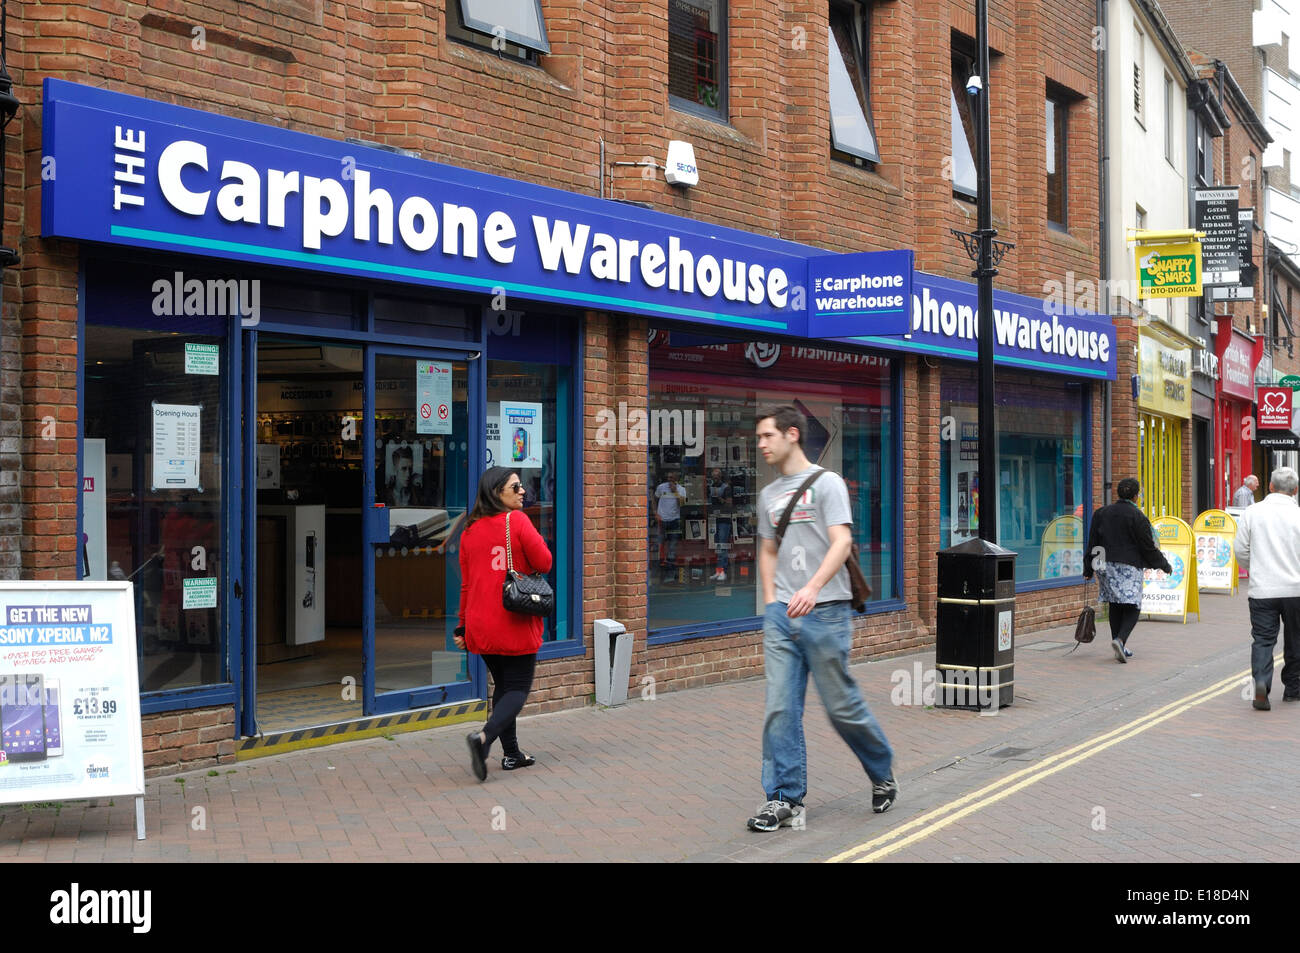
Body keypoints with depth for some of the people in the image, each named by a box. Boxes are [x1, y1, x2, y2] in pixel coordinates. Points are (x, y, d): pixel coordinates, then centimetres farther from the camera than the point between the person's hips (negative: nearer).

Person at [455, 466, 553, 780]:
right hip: (516, 624, -6)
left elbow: (466, 582, 10)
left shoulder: (470, 531, 6)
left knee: (502, 685, 18)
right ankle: (484, 737, -20)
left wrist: (463, 625, 16)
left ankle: (511, 753, 21)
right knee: (518, 687, 2)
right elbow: (544, 563, -12)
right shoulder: (517, 521, -10)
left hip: (481, 626, 6)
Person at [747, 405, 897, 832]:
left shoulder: (826, 482, -2)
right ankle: (784, 800, 4)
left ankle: (883, 776, 25)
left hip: (825, 612, -5)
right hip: (781, 616, 5)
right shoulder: (769, 494, 17)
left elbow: (841, 542, -13)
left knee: (842, 707, 2)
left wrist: (813, 588, -28)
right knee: (780, 709, -2)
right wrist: (771, 604, 12)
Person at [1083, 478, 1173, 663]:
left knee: (1115, 606, 13)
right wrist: (1165, 566, 9)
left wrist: (1088, 569, 14)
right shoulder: (1137, 517, -9)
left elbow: (1092, 543, 8)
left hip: (1106, 565, 5)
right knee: (1132, 607, -2)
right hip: (1129, 567, -5)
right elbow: (1148, 547, -5)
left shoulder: (1101, 513, 6)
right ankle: (1120, 640, -23)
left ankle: (1120, 648, 12)